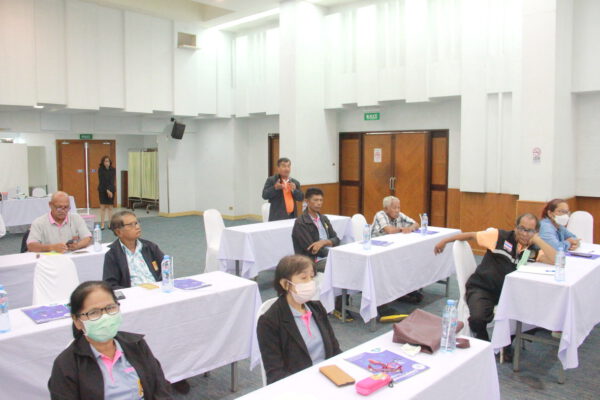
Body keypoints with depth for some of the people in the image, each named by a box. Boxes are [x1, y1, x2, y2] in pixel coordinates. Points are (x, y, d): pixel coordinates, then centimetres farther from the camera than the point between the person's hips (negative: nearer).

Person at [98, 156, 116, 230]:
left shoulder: (113, 170, 1)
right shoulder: (101, 170, -4)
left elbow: (112, 181, -5)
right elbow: (102, 181, -9)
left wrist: (109, 190, -15)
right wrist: (107, 190, -16)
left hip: (111, 190, 2)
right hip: (102, 190, -2)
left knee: (110, 207, 5)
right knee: (103, 207, -3)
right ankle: (102, 224, 0)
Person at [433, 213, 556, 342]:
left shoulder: (534, 251, 5)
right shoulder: (500, 236, -2)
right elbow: (471, 235, 6)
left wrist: (537, 240, -11)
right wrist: (445, 241, 11)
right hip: (481, 288, -4)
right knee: (477, 318, -30)